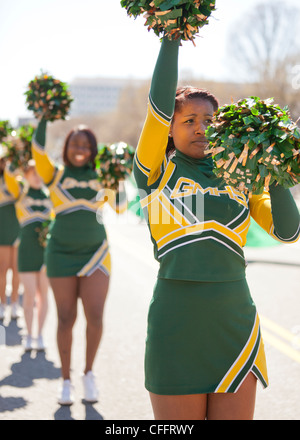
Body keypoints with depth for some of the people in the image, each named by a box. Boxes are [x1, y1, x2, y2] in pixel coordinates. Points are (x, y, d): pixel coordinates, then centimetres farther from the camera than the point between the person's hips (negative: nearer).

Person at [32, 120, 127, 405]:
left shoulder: (100, 178, 6)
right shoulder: (55, 175, 2)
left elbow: (119, 207, 1)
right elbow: (38, 149, -13)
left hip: (95, 253, 1)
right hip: (61, 254, -1)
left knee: (95, 317, -8)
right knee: (66, 319, 2)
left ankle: (89, 374, 15)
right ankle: (66, 381, 16)